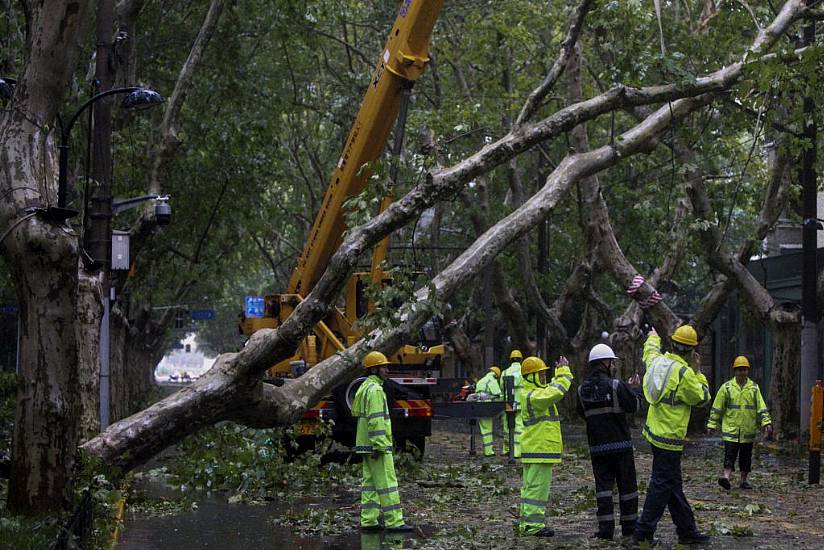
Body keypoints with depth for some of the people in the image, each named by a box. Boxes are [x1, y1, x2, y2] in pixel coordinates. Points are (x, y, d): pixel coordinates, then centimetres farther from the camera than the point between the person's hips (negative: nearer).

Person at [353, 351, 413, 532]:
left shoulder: (365, 387, 17)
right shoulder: (375, 389, -15)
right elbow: (375, 420, -21)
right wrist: (379, 446, -24)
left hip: (367, 444, 10)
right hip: (377, 445, -10)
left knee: (370, 483, 9)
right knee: (387, 483, -9)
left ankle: (368, 520, 10)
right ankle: (394, 521, -9)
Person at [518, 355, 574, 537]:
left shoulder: (529, 393, 15)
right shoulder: (534, 396, -17)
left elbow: (552, 389, 28)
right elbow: (556, 392, -27)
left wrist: (560, 372, 19)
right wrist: (564, 371, -15)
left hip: (532, 449, 11)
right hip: (540, 449, -11)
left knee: (529, 486, 13)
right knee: (538, 487, -8)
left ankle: (526, 523, 18)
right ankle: (533, 524, -8)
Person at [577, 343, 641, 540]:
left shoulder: (582, 389, 1)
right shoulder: (616, 386, -14)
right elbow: (634, 405, -8)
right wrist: (636, 390, 10)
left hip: (597, 446, 3)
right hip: (621, 443, -3)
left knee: (603, 485, 5)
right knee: (627, 485, 8)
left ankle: (605, 527, -3)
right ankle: (629, 526, 14)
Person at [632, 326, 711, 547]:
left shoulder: (658, 361, 3)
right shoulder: (684, 373, -19)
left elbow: (649, 352, 30)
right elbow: (702, 398, -7)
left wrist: (653, 338, 50)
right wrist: (698, 372, 2)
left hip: (655, 430, 9)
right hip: (669, 437, -9)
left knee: (673, 486, 13)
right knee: (662, 485, -3)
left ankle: (687, 531, 21)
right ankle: (643, 532, -2)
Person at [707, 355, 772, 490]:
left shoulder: (754, 388, 7)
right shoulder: (726, 387, 1)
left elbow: (761, 408, 6)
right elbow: (717, 408, 4)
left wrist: (766, 423, -5)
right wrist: (712, 425, 1)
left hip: (748, 430, 2)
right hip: (730, 429, -2)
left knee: (746, 457, 9)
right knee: (730, 455, -12)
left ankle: (744, 480, 19)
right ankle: (726, 477, -21)